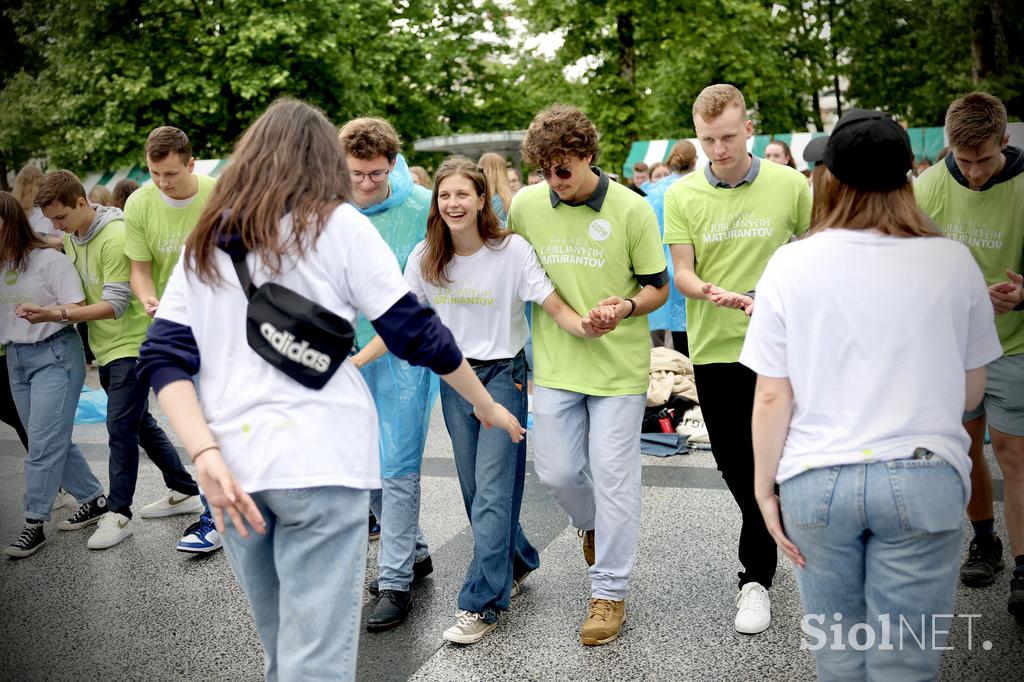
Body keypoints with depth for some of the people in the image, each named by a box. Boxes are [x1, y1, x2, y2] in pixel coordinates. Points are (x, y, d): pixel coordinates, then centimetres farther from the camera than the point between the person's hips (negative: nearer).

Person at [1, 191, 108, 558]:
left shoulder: (49, 259, -11)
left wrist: (47, 314, -32)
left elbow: (78, 308, -14)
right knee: (53, 441, 10)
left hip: (54, 355, -7)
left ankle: (34, 524, 0)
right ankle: (94, 499, 23)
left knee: (43, 443, -7)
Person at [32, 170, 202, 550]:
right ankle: (186, 492, 25)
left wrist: (58, 315, -27)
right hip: (104, 347, 9)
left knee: (121, 427, -8)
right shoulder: (70, 237, 8)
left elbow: (115, 304, -23)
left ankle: (119, 514, 1)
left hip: (131, 344, -9)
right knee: (139, 423, 14)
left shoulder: (115, 237, -20)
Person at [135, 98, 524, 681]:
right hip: (318, 459, -5)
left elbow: (164, 359, 3)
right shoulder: (338, 224, -1)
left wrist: (206, 454, -6)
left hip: (232, 463, 5)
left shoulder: (207, 240, 12)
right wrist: (488, 406, 11)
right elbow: (417, 333, -1)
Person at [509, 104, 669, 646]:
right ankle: (592, 525, 44)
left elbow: (658, 287, -2)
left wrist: (626, 307, -23)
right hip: (555, 363, 3)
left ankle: (609, 592, 18)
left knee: (613, 479, 2)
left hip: (619, 365, -3)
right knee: (556, 473, 8)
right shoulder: (525, 204, -1)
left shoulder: (632, 210, -9)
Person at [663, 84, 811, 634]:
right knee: (732, 462, 11)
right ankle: (768, 536, 39)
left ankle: (756, 575, 17)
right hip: (712, 346, 2)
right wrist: (711, 291, -26)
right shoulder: (682, 195, -1)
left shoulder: (790, 186, -2)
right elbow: (681, 272, -5)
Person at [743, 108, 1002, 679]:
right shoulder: (954, 261, -3)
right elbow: (971, 393, 6)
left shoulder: (792, 263, -6)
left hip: (817, 481, 0)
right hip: (923, 478, 0)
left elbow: (771, 398, -6)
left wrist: (765, 487, 5)